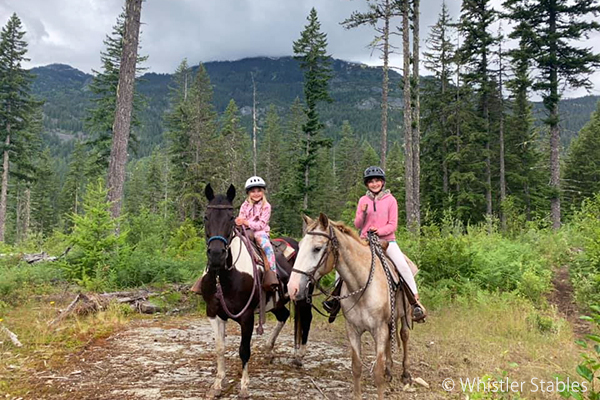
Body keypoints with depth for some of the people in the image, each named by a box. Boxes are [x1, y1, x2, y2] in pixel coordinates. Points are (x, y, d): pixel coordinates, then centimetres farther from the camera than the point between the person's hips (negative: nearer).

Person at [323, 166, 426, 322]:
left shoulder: (390, 200, 1)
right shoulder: (363, 200, 7)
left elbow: (393, 225, -3)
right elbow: (357, 225, 6)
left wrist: (379, 231, -21)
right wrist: (363, 213, -13)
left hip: (387, 240, -2)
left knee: (403, 265, -24)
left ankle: (415, 301, -12)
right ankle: (337, 296, 4)